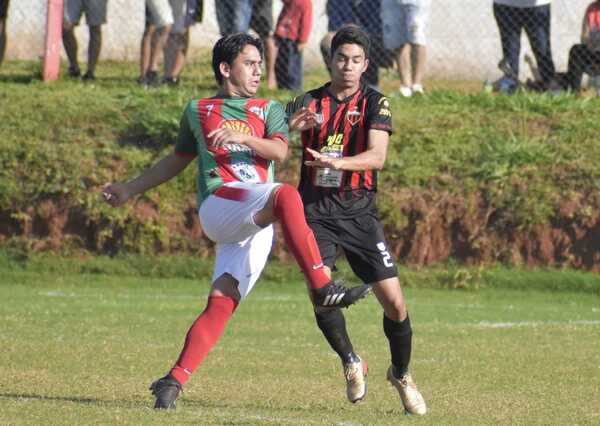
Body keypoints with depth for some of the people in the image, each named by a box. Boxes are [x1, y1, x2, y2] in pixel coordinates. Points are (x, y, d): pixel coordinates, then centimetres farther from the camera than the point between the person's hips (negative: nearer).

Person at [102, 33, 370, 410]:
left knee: (221, 303, -13)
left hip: (258, 225, 3)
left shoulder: (269, 109, 23)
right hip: (218, 204, -3)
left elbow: (280, 151, 3)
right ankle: (322, 287, -41)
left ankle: (175, 381, -13)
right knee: (287, 195, -33)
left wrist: (241, 136, -15)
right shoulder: (198, 111, 23)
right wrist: (130, 189, 36)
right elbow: (178, 161, 35)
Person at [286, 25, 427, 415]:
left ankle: (401, 374, 19)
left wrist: (335, 162, -33)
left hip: (359, 211, 0)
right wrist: (291, 126, -29)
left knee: (394, 302, -6)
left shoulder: (375, 104, 0)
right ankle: (352, 364, 8)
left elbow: (377, 157, -15)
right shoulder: (309, 103, 5)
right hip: (316, 211, 0)